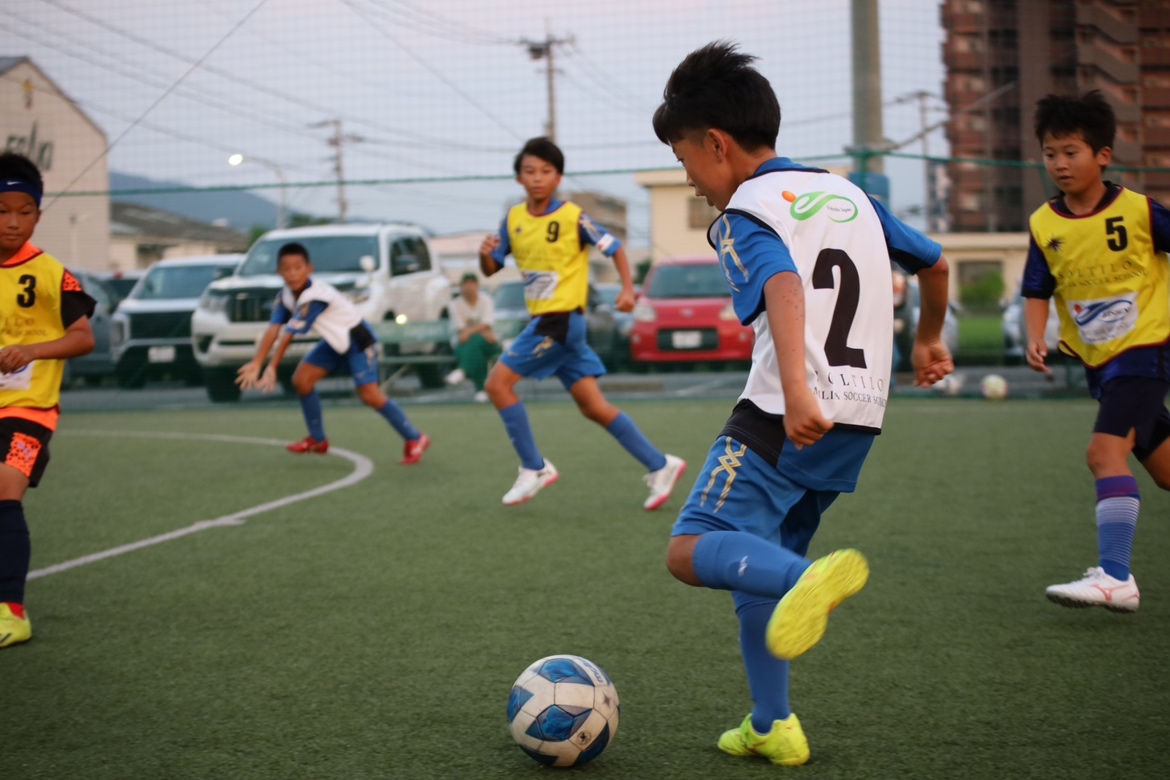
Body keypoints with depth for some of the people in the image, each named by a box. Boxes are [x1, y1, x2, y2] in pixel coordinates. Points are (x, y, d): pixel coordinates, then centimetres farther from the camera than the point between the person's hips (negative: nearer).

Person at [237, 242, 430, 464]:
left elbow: (288, 335, -32)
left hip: (358, 340, -8)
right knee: (301, 379, 0)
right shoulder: (286, 296, -9)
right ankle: (318, 440, 16)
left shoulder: (315, 297, -32)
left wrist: (271, 368, -31)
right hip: (335, 342, 8)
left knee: (369, 394, -18)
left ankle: (414, 439, -6)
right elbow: (273, 330, -18)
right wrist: (256, 364, -30)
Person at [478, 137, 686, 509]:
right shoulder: (513, 219, 6)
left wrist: (627, 288, -17)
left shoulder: (573, 217, -10)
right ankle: (660, 466, 11)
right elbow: (491, 269, 10)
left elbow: (614, 248, -3)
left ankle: (534, 468, -1)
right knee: (593, 406, 5)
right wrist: (485, 253, -12)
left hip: (562, 320, -6)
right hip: (544, 321, 6)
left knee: (498, 382, -10)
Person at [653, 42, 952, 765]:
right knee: (758, 558, 18)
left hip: (788, 416, -8)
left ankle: (810, 578, -40)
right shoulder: (850, 194, 18)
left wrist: (796, 392, -38)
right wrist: (928, 339, 45)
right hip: (861, 415, 8)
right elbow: (934, 262, 28)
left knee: (692, 549, -14)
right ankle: (772, 726, 17)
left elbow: (784, 287, -26)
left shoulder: (745, 211, -6)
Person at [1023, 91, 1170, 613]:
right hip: (1098, 360, 5)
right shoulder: (1044, 226, -1)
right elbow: (1037, 291, 4)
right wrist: (1036, 336, -12)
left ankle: (1114, 578, -21)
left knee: (1106, 451, -21)